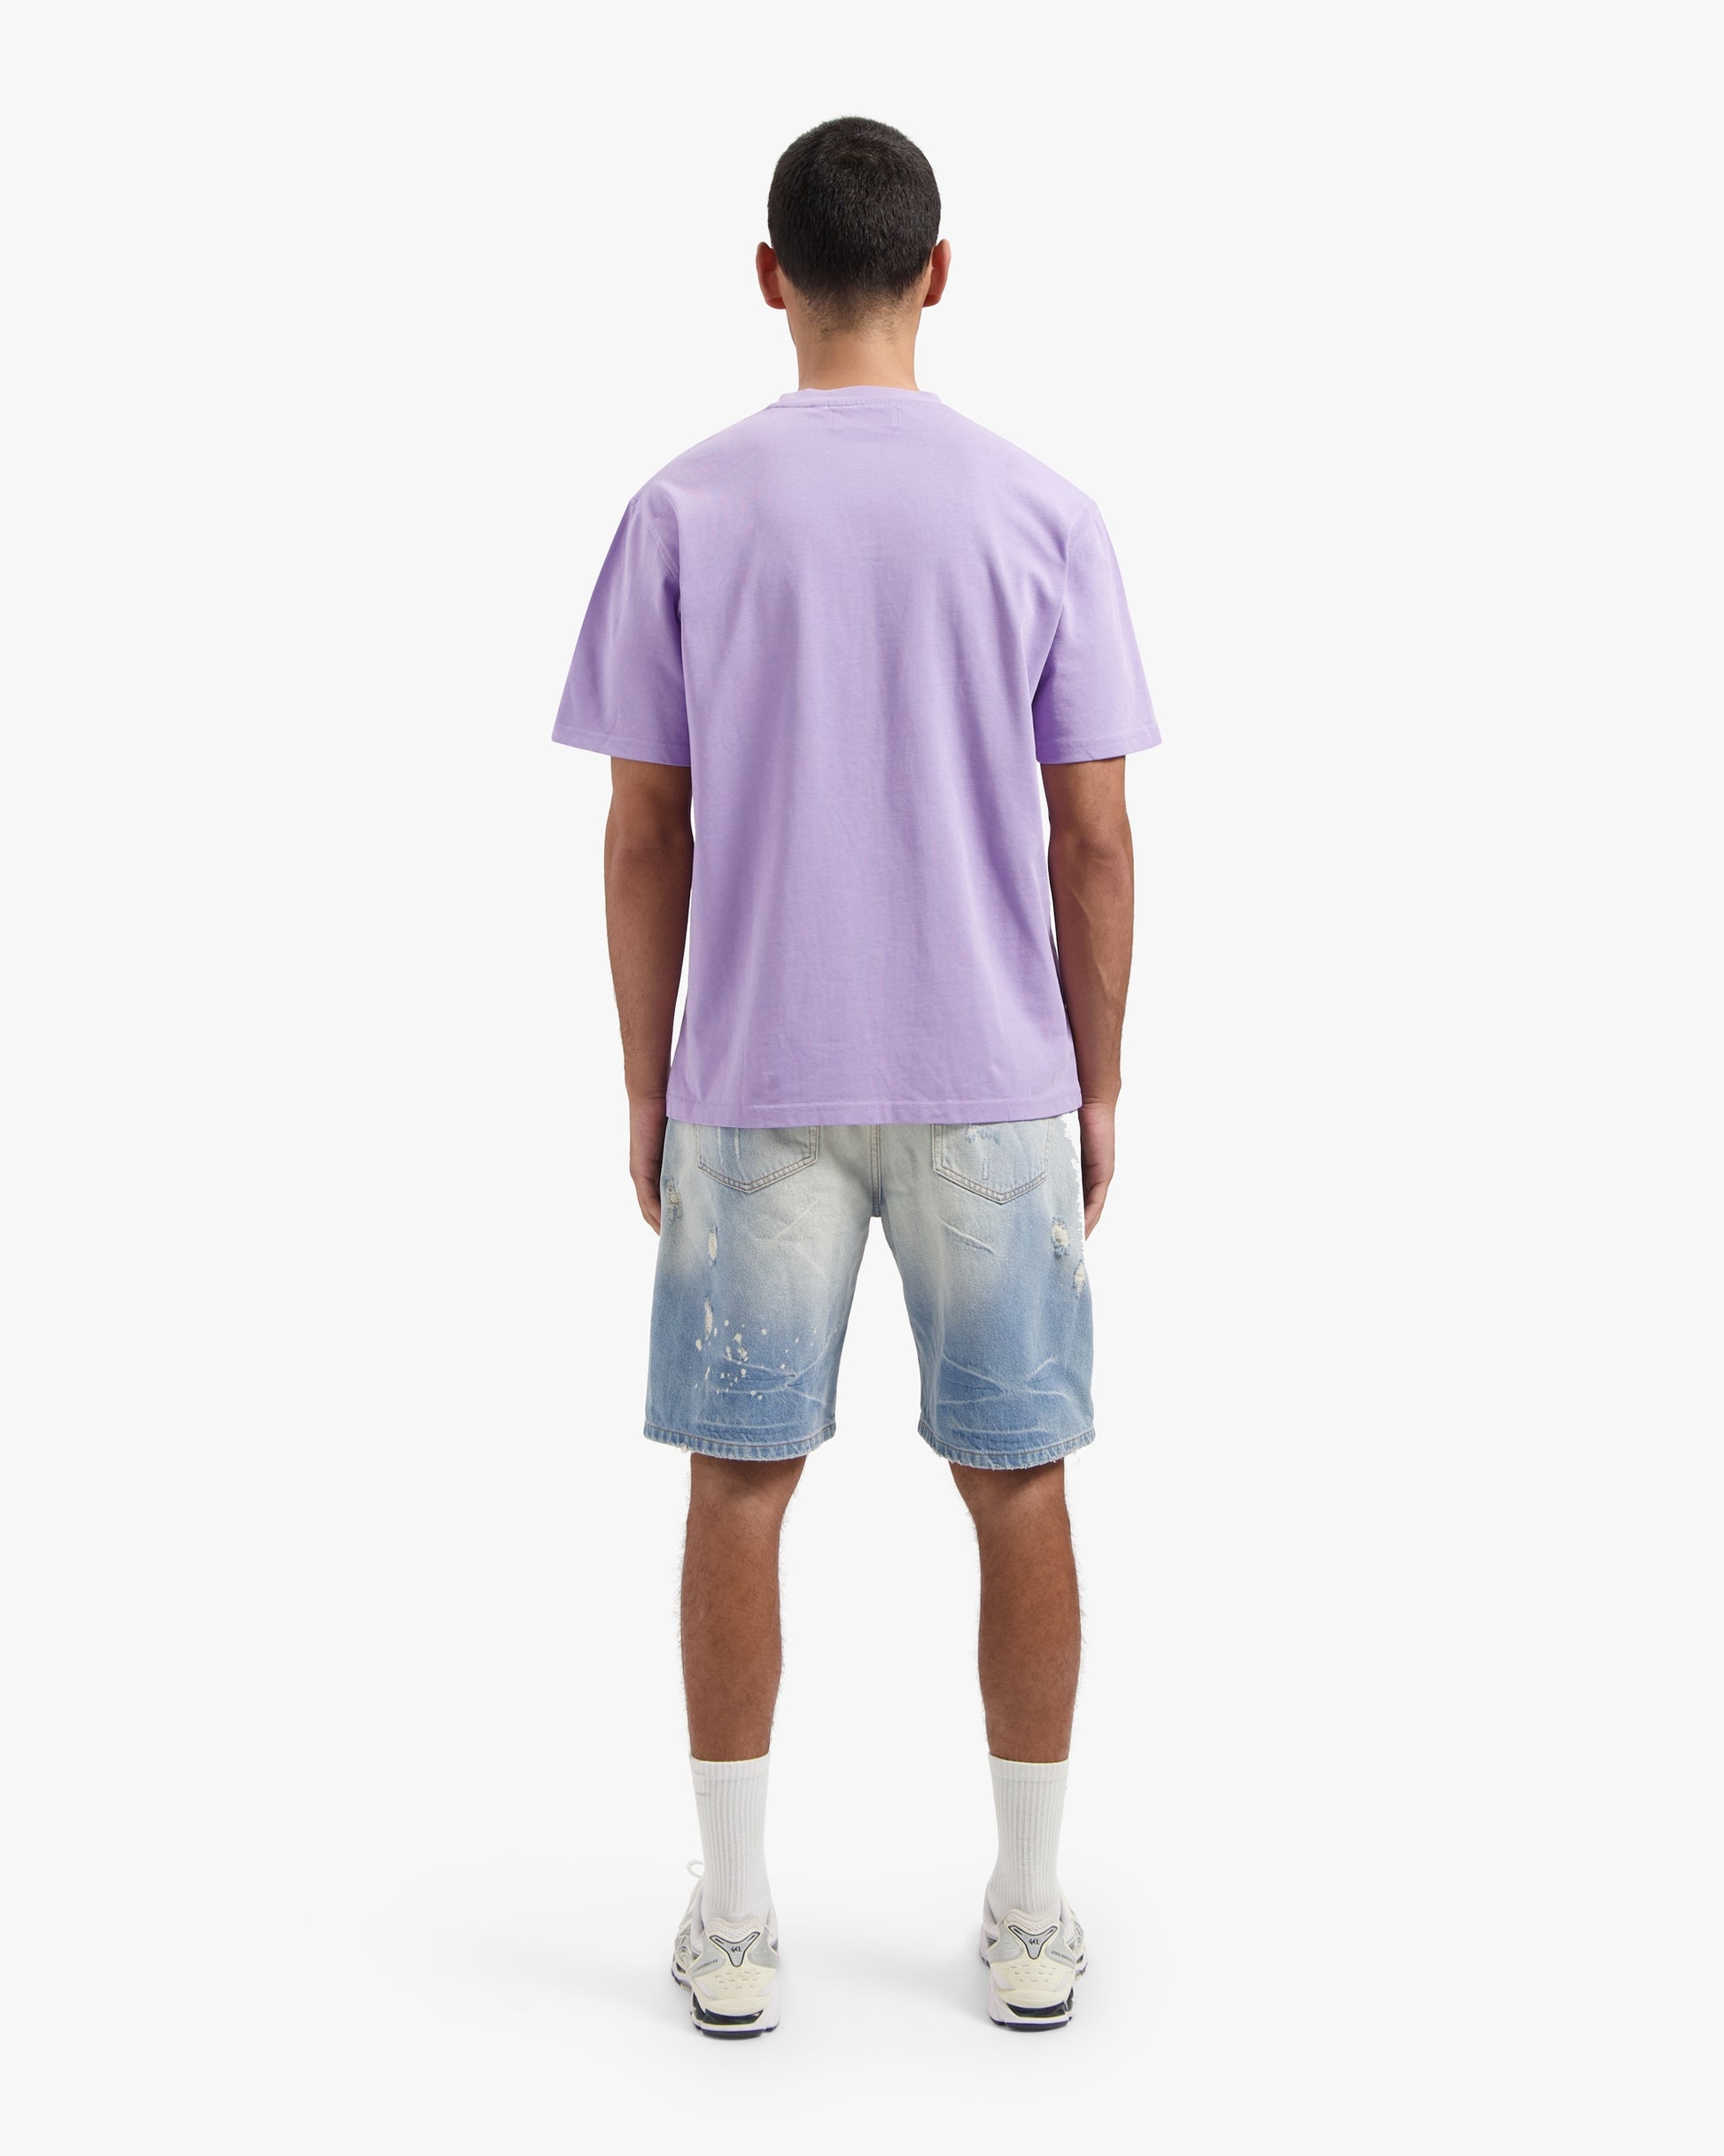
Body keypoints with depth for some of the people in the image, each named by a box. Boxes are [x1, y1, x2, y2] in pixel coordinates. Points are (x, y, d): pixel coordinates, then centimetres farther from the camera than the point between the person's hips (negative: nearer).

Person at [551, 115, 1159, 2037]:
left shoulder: (684, 512, -3)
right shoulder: (1043, 515, -2)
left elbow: (643, 833, -2)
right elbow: (1094, 837, -2)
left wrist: (647, 1087, 8)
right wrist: (1095, 1084, 8)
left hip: (751, 1084, 0)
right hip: (993, 1084, 0)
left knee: (742, 1483, 9)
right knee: (1017, 1483, 10)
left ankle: (734, 1923, 17)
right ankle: (1029, 1917, 20)